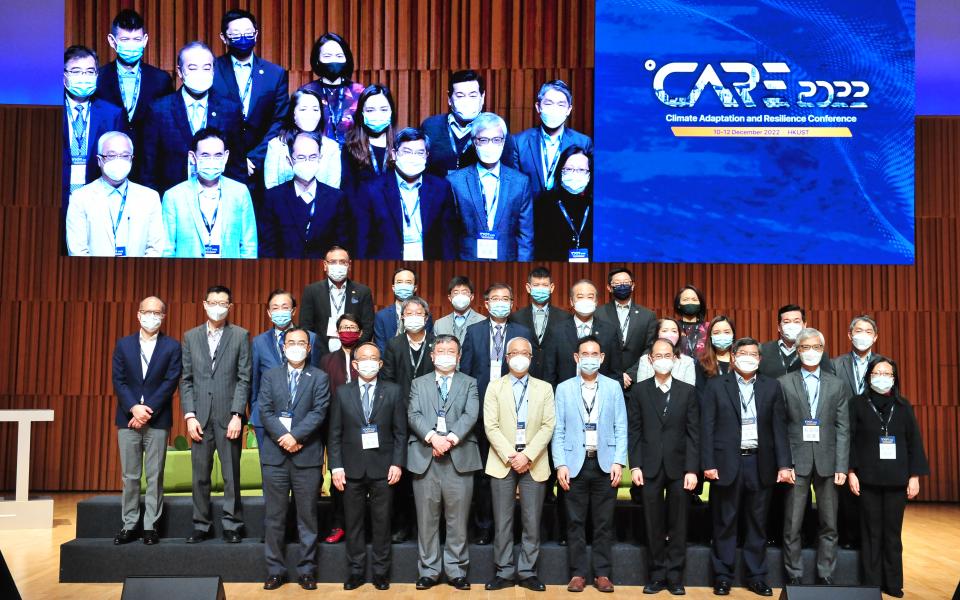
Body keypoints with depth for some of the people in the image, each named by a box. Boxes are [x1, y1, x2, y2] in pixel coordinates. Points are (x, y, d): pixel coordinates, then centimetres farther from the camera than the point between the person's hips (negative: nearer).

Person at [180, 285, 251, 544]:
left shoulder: (240, 336, 3)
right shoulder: (191, 337, 10)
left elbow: (244, 378, -2)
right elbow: (186, 380, 8)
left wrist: (237, 415, -10)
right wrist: (190, 415, -2)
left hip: (228, 416, -2)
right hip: (200, 416, 2)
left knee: (231, 474, 4)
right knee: (200, 475, 6)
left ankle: (232, 525, 14)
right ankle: (201, 525, 16)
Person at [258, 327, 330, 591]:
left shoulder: (319, 378, 5)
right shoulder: (270, 376, 11)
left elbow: (318, 413, -6)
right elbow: (265, 411, 0)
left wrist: (295, 436, -16)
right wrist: (283, 437, -13)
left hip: (307, 455, -1)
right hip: (275, 454, 2)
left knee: (307, 517, 4)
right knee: (274, 517, 5)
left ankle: (306, 570, 12)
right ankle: (275, 570, 14)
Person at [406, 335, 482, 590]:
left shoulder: (469, 383, 11)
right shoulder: (419, 383, 14)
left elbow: (470, 415, -3)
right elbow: (413, 415, 0)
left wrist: (451, 438, -17)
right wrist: (432, 437, -17)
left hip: (459, 457, -1)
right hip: (424, 457, 1)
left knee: (458, 519, 3)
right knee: (426, 519, 5)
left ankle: (456, 571, 12)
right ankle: (428, 571, 14)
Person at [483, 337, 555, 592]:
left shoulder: (544, 388, 8)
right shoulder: (495, 387, 6)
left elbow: (548, 426, -1)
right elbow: (491, 426, -3)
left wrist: (527, 456, -12)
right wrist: (510, 456, -13)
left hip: (534, 463, 1)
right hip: (502, 462, 0)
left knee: (532, 522, 3)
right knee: (503, 521, 3)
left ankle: (527, 572, 13)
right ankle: (505, 572, 12)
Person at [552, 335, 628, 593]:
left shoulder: (614, 387, 6)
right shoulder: (564, 388, 5)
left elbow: (620, 428, 3)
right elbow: (558, 430, 2)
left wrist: (618, 462, -6)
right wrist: (560, 464, -6)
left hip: (605, 463, 0)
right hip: (575, 463, 0)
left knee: (604, 523, 5)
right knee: (576, 522, 5)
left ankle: (602, 573, 14)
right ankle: (578, 573, 13)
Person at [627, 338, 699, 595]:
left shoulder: (688, 391, 5)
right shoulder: (639, 390, 5)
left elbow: (693, 433, 1)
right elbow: (634, 431, 3)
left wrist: (692, 469, -6)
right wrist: (635, 466, -5)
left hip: (679, 467, 0)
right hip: (650, 467, 0)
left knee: (678, 525, 5)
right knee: (653, 524, 5)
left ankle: (675, 576, 15)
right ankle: (657, 575, 15)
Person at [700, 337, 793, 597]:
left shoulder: (772, 387, 7)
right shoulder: (716, 386, 1)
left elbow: (779, 428, 4)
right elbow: (707, 427, -2)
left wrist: (784, 465, -3)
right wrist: (708, 464, -9)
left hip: (760, 463, 2)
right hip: (727, 463, -2)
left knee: (757, 524, 9)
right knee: (725, 523, 6)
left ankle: (756, 577, 20)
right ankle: (723, 577, 15)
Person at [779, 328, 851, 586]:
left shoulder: (837, 385, 8)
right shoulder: (784, 383, 4)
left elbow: (843, 428, 4)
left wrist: (841, 466, -4)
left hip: (827, 462, 2)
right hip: (796, 461, -1)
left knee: (829, 525, 7)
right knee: (792, 525, 2)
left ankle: (825, 577, 16)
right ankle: (794, 577, 11)